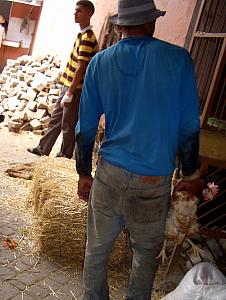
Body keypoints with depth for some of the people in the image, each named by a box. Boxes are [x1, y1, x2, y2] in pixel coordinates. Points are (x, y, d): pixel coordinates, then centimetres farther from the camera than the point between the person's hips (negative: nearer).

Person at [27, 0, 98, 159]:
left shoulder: (87, 37, -17)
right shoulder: (82, 35, 13)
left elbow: (81, 69, -21)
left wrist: (70, 93, -21)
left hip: (75, 88, -9)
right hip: (69, 85, 10)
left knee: (68, 124, 1)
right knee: (56, 118, 16)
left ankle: (65, 156, 15)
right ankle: (43, 149, 27)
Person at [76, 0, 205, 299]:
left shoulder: (100, 62, 1)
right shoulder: (178, 59, -4)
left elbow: (85, 127, 3)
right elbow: (189, 127, -2)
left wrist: (84, 174, 14)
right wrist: (190, 175, 10)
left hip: (110, 174, 2)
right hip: (155, 183, -1)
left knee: (96, 250, 17)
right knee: (146, 253, 20)